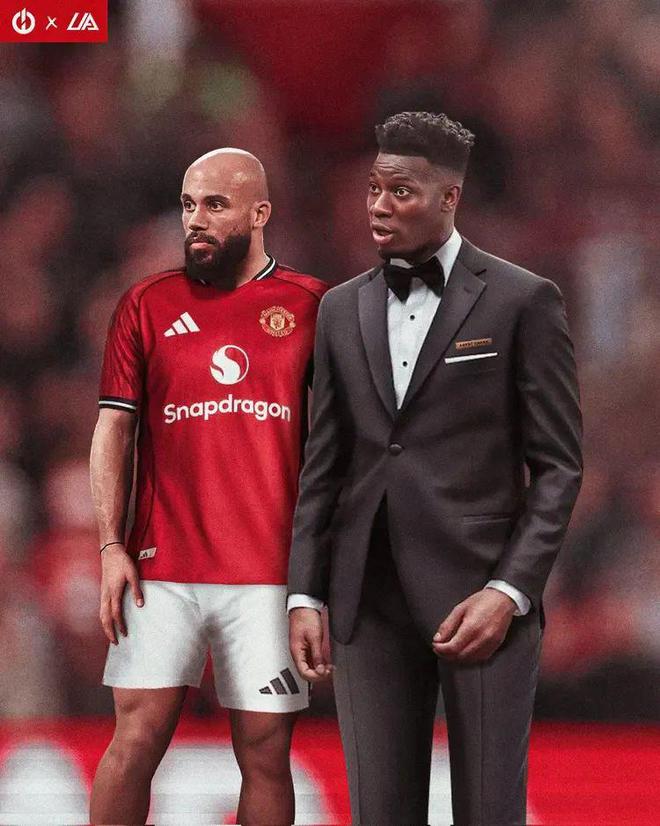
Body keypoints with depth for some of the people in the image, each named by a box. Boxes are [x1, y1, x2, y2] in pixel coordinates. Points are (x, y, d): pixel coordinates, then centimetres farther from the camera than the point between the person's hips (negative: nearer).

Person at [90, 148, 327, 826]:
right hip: (162, 570, 0)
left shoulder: (311, 306, 6)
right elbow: (114, 429, 7)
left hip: (270, 571, 0)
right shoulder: (147, 306, 8)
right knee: (136, 741, -4)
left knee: (265, 752, 1)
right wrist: (111, 548, -2)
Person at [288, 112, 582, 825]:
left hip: (483, 592, -4)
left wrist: (508, 592, -12)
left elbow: (558, 466, -3)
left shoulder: (523, 302, -1)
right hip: (370, 599, 4)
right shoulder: (343, 310, 13)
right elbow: (324, 465, 14)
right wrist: (304, 595, 5)